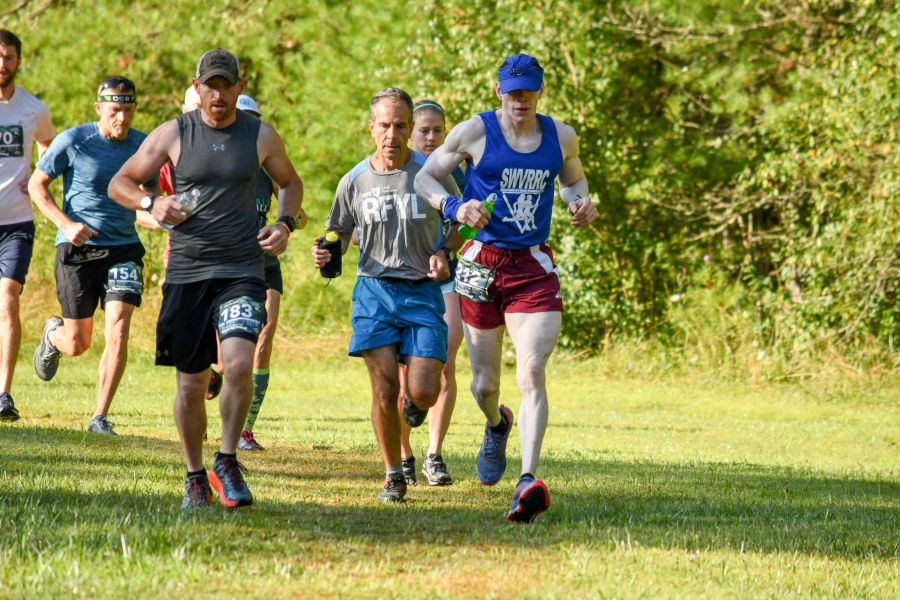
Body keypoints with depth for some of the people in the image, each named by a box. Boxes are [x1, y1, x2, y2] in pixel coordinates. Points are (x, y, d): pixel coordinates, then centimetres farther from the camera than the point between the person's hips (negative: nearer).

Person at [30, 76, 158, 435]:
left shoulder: (144, 146, 2)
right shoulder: (73, 141, -8)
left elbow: (151, 195, 16)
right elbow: (36, 185, 0)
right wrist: (66, 224, -14)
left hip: (124, 249, 2)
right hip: (77, 249, -2)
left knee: (118, 330, -15)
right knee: (77, 344, 3)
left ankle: (100, 418, -6)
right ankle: (52, 333, 42)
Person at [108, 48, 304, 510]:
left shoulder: (261, 136, 4)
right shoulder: (172, 134, 2)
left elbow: (290, 182, 22)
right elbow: (119, 183, 7)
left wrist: (285, 224, 3)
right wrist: (151, 204, -14)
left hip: (241, 271, -1)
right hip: (186, 272, 1)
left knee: (239, 362, -21)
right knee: (191, 382, 4)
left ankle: (227, 463, -4)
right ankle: (195, 477, 21)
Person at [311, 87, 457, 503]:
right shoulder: (354, 181, 3)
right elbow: (338, 233, 17)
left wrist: (443, 254, -7)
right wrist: (325, 254, -6)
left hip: (422, 292, -1)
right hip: (374, 289, 1)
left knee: (423, 392, -11)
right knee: (384, 391, -9)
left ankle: (414, 403, 28)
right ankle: (393, 476, 9)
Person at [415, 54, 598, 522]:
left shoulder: (561, 137, 8)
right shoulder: (474, 132, -1)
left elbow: (573, 180, 27)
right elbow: (424, 178, 4)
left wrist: (580, 202, 4)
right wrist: (454, 207, -16)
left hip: (535, 268, 0)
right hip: (482, 263, 0)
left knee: (531, 372, -18)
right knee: (484, 384, 7)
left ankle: (528, 481, -25)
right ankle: (497, 425, 46)